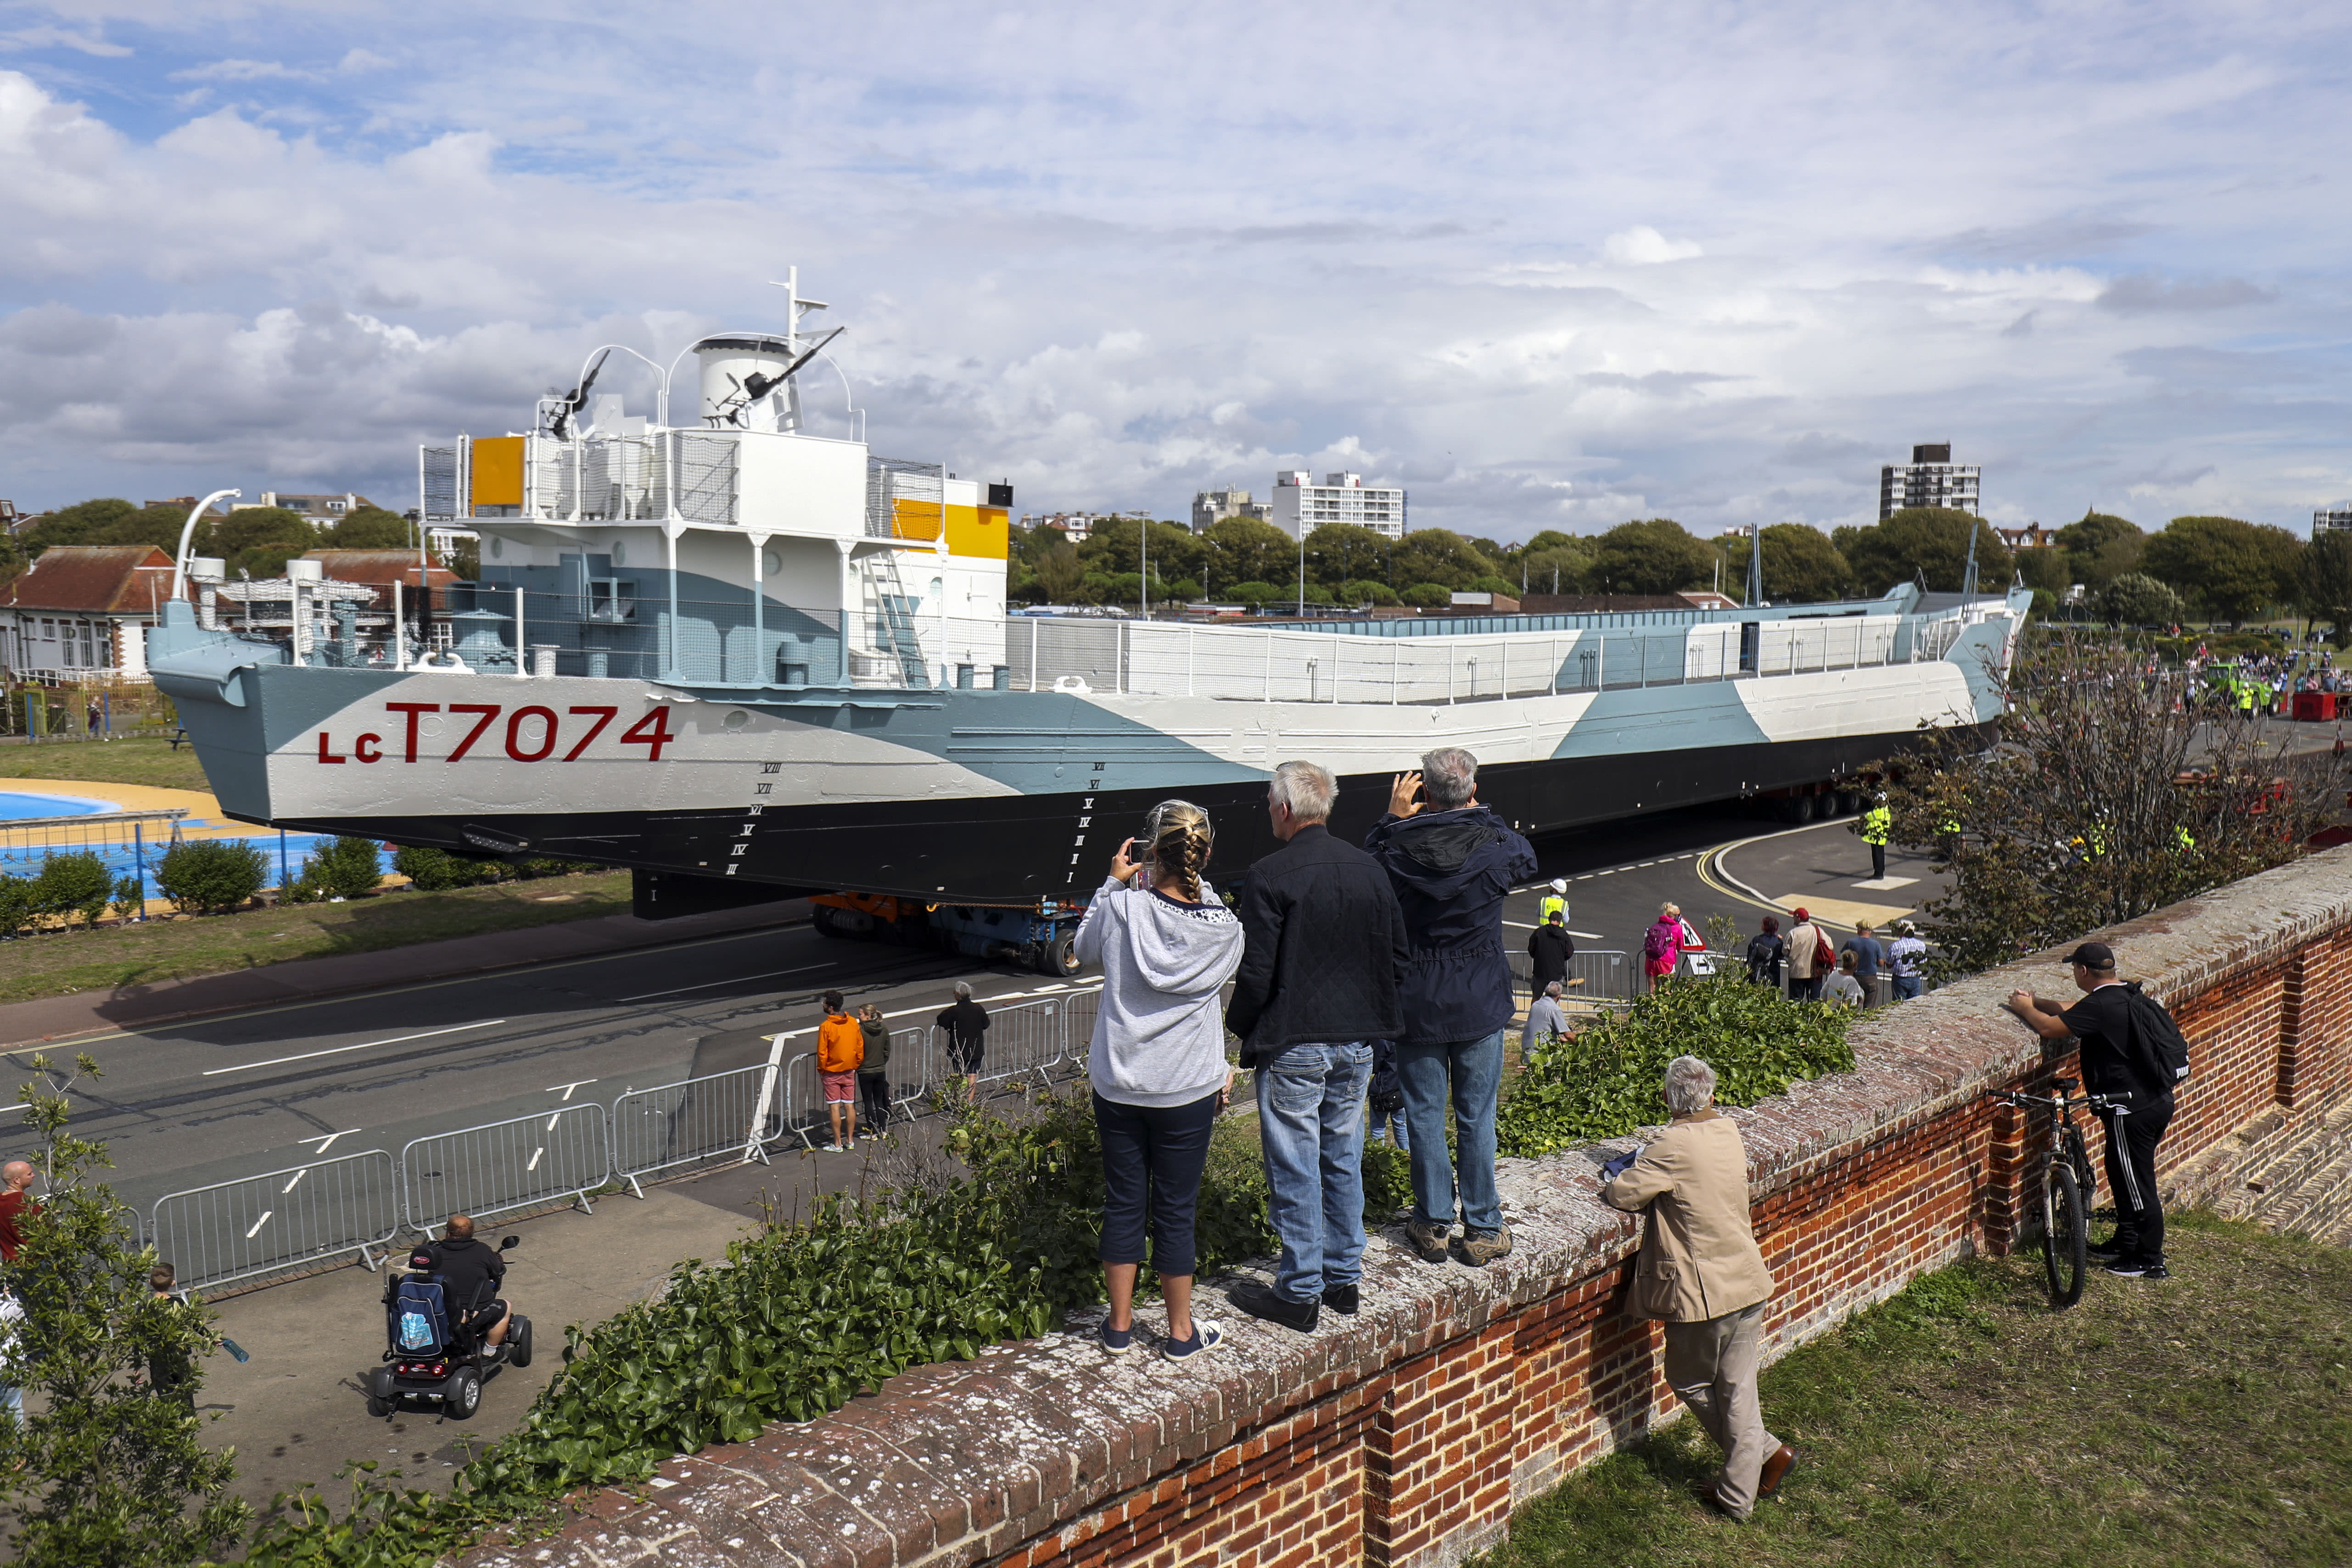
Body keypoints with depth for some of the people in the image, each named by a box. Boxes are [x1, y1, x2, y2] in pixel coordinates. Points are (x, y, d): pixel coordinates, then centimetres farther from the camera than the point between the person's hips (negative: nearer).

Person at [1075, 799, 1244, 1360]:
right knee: (1176, 1210, 10)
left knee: (1123, 1202, 13)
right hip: (1188, 1091, -1)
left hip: (1118, 1086, 1)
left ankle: (1119, 1325, 25)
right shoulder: (1224, 929, -12)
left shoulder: (1121, 909, -13)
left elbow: (1083, 949, 8)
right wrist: (1196, 887, 11)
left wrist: (1114, 882, 12)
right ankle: (1181, 1331, 23)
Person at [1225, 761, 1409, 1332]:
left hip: (1292, 1047, -6)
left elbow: (1256, 974, -17)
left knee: (1295, 1169, 3)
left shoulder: (1271, 876, -15)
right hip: (1357, 1041, 6)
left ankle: (1299, 1293, 11)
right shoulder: (1369, 869, 4)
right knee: (1344, 1159, 17)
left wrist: (1238, 1026, 0)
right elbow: (1398, 959, 8)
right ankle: (1344, 1278, 27)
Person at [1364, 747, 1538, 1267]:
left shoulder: (1398, 847, -12)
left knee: (1424, 1116, 10)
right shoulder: (1493, 844, -11)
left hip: (1416, 1004, 0)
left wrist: (1394, 817, 13)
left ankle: (1433, 1225, 18)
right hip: (1480, 1004, 0)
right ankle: (1483, 1229, 16)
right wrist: (1479, 814, 20)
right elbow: (1527, 860, 14)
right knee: (1477, 1118, 9)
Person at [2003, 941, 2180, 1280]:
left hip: (2133, 1110, -10)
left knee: (2138, 1185, 2)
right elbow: (2071, 1014, 21)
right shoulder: (2128, 995, 10)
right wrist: (2035, 1003, 21)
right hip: (2159, 1100, 10)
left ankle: (2151, 1261, 12)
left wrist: (2026, 1009, -1)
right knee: (2122, 1175, 22)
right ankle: (2125, 1245, 35)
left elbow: (2049, 1028, -19)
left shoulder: (2099, 1005, -21)